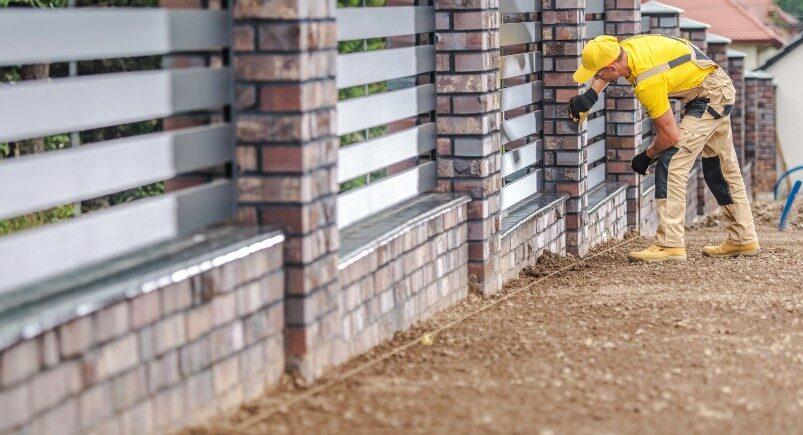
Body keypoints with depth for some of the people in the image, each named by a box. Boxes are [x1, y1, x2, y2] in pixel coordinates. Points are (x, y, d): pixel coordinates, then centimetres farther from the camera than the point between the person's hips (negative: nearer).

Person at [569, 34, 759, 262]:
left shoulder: (647, 83, -32)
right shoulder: (626, 47, -7)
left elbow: (670, 135, -25)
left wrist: (646, 156, -8)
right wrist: (590, 95, 6)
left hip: (712, 96, -10)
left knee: (671, 163, -16)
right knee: (720, 168, 18)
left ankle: (670, 244, -18)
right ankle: (744, 240, 29)